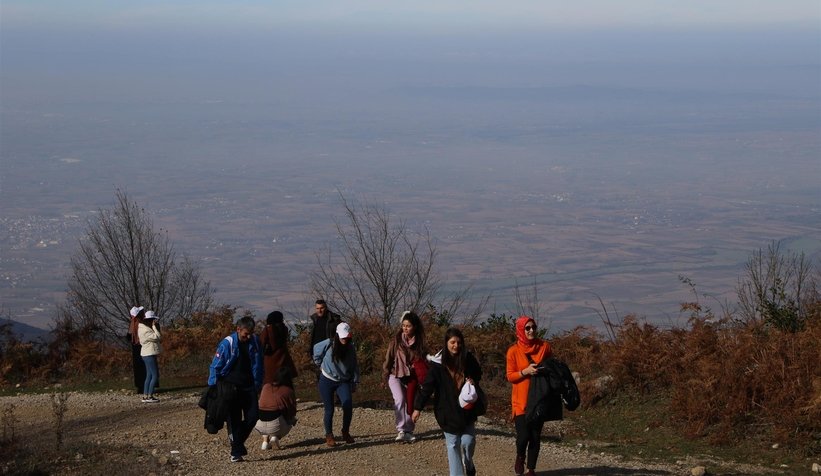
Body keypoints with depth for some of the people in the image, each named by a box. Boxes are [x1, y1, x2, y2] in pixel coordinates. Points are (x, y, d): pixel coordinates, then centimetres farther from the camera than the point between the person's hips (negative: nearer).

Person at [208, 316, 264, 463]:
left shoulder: (254, 341, 1)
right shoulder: (227, 343, -12)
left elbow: (258, 365, 12)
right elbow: (215, 367, -7)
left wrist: (257, 384, 10)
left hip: (248, 386, 4)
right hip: (230, 387, -4)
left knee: (253, 415, -3)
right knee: (234, 420, -3)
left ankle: (238, 441, 21)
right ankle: (236, 452, 6)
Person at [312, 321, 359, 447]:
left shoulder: (351, 348, -3)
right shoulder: (328, 344, -12)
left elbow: (354, 366, 6)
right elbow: (316, 351, 7)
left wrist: (354, 382, 5)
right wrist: (321, 365, 16)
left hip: (343, 381, 2)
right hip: (327, 381, -2)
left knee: (348, 406, -15)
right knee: (329, 409, -1)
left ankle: (346, 432, 6)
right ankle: (329, 435, 17)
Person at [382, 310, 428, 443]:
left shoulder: (419, 342, -1)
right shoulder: (396, 340, -7)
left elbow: (422, 360, 4)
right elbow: (388, 359, -3)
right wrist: (384, 377, -2)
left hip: (411, 377, 3)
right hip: (396, 376, -3)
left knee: (410, 403, 2)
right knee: (400, 400, -21)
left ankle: (408, 431, 14)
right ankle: (401, 430, -19)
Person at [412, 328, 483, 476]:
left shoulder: (468, 359, -3)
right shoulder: (438, 363, -11)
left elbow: (478, 374, 16)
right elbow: (428, 386, -12)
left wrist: (473, 381, -7)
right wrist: (418, 407, -16)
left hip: (466, 408, 2)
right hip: (447, 411, -2)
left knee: (468, 441, 3)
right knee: (453, 444, 3)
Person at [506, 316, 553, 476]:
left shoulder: (545, 346, 1)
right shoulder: (513, 351, -5)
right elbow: (510, 376, -4)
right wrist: (525, 371, -20)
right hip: (521, 400, -2)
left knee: (535, 436, 6)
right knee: (523, 436, -11)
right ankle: (520, 457, 21)